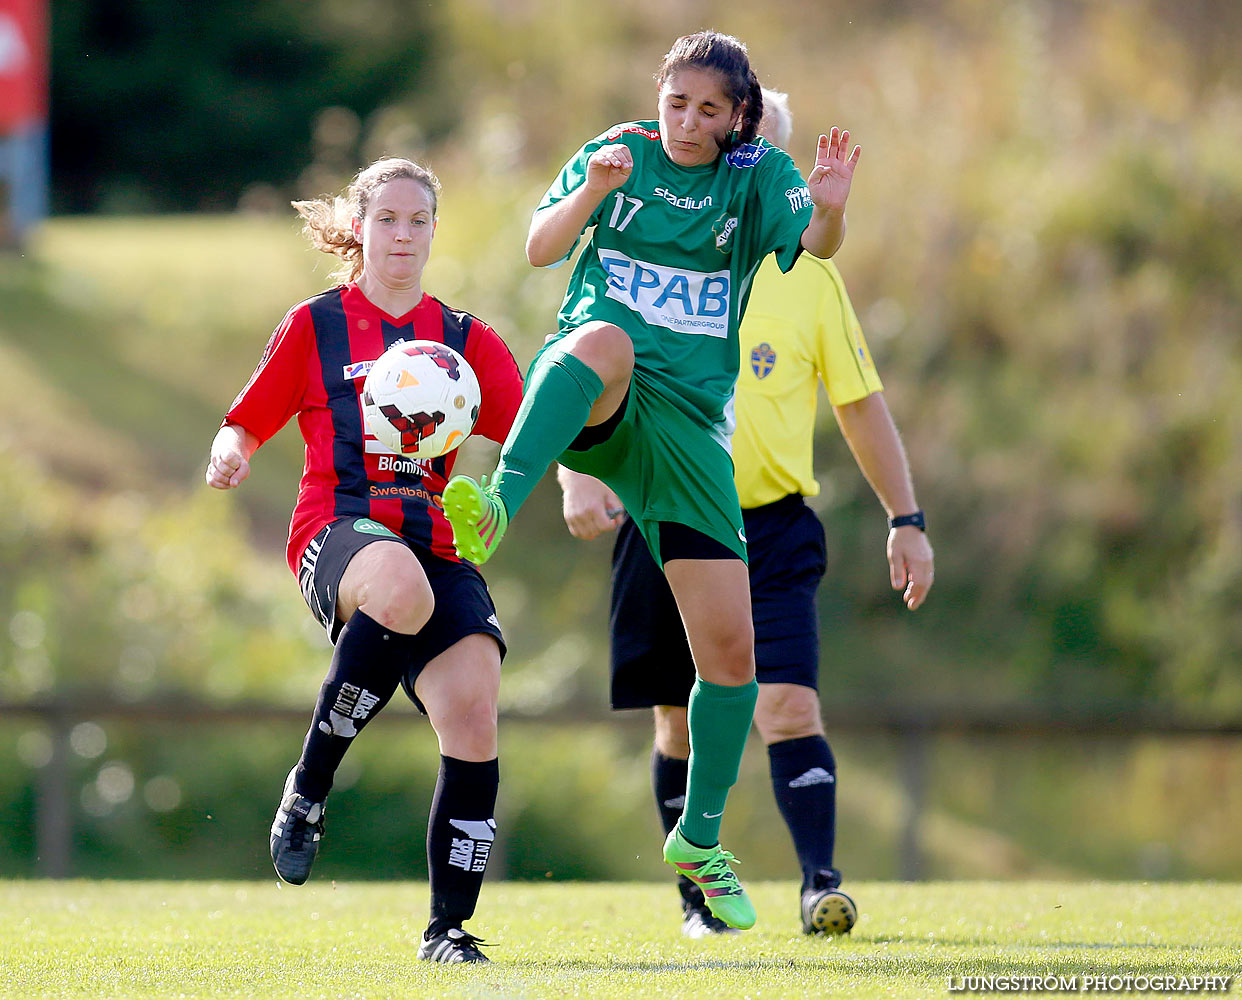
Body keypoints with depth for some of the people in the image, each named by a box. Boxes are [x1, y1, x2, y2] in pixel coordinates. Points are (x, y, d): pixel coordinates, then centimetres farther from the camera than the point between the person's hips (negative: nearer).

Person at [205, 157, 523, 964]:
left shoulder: (467, 340, 18)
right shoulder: (315, 327, 13)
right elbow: (247, 425, 14)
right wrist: (231, 455, -10)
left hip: (438, 544, 3)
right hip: (338, 531, -3)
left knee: (473, 710, -21)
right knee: (402, 589, -41)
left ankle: (450, 926, -6)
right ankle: (309, 788, -22)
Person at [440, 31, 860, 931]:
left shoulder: (757, 174, 4)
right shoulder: (620, 154, 5)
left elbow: (815, 244, -15)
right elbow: (541, 248, -6)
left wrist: (831, 209, -38)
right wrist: (593, 190, -25)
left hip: (689, 422, 2)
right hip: (591, 405, -2)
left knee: (731, 648, -1)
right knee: (604, 341, -40)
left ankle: (700, 841, 18)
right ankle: (497, 506, -58)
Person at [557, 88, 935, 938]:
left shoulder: (808, 275, 4)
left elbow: (862, 405, 10)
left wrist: (906, 519, 7)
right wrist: (578, 479, -16)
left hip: (773, 527, -1)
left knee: (789, 705, -16)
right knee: (681, 724, 8)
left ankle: (821, 883, -16)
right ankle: (697, 893, 21)